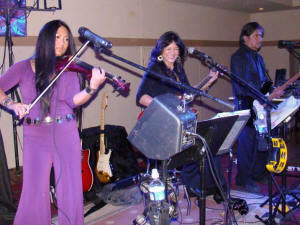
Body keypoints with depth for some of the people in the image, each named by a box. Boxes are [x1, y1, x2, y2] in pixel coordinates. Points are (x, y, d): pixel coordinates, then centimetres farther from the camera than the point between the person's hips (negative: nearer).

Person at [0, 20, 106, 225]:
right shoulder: (24, 67, 5)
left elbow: (74, 101, -9)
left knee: (70, 190, 3)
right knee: (35, 193, 0)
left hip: (66, 135, 1)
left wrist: (92, 88, -27)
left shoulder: (69, 70, 4)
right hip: (35, 137, 0)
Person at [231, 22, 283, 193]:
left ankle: (258, 174, 28)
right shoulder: (239, 57, -9)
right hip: (246, 106, -8)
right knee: (247, 142, -4)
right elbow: (242, 86, -18)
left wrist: (273, 90, 1)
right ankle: (244, 179, 9)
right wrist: (267, 96, -22)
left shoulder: (258, 58, 19)